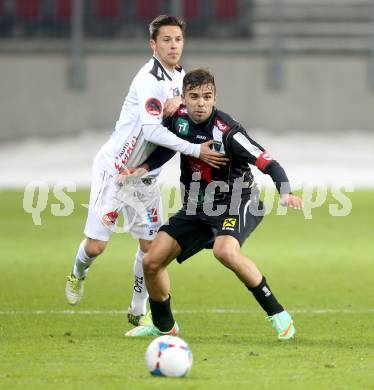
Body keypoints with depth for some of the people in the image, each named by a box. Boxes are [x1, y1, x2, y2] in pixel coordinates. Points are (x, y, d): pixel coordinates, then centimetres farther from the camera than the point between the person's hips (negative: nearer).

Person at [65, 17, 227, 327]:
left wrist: (180, 100, -11)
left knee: (150, 245, 1)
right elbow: (151, 130, -31)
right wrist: (195, 150, -31)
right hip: (114, 169, -7)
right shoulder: (150, 79, -22)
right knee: (96, 246, -7)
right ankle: (78, 275, 27)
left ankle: (138, 310, 15)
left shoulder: (180, 76, 4)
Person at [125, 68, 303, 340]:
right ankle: (163, 325, 26)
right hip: (197, 206, 7)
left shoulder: (227, 132, -24)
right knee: (152, 262, 0)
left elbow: (268, 163, -26)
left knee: (225, 251, -37)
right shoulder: (179, 119, -6)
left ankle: (277, 313, -23)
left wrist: (285, 193, -42)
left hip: (236, 202, -7)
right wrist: (144, 167, 2)